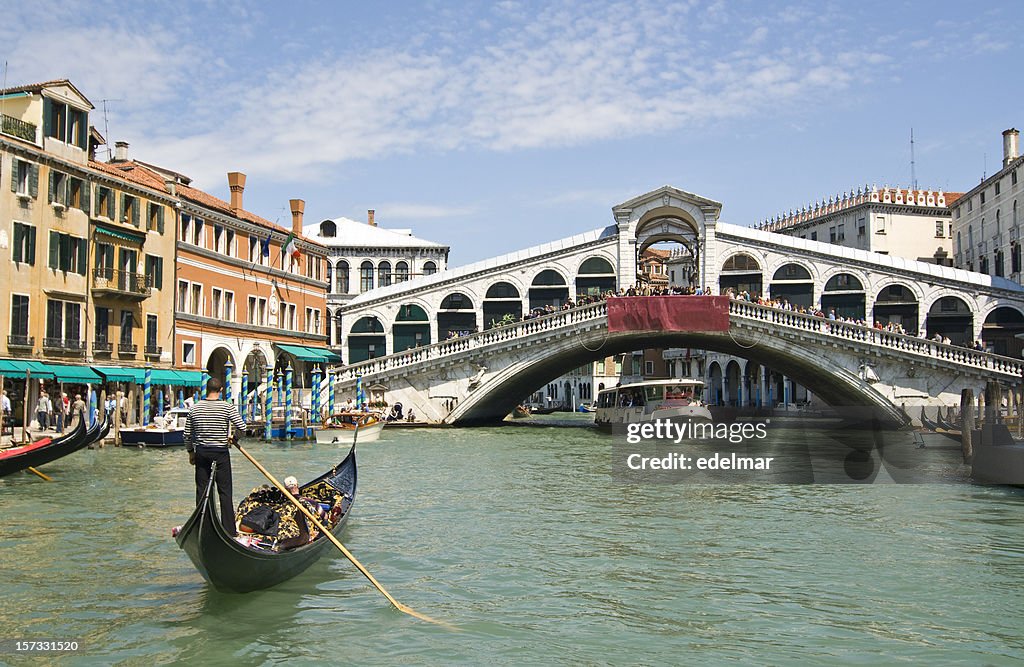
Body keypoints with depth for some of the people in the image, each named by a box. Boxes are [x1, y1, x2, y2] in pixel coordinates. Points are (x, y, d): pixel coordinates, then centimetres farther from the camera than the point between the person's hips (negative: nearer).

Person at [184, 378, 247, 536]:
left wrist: (191, 452, 19)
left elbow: (187, 434, 6)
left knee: (201, 491, 9)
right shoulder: (227, 407, -10)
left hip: (201, 453, 3)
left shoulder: (194, 408, 0)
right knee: (225, 491, 2)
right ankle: (229, 530, 3)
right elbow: (242, 427, -13)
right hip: (221, 453, -3)